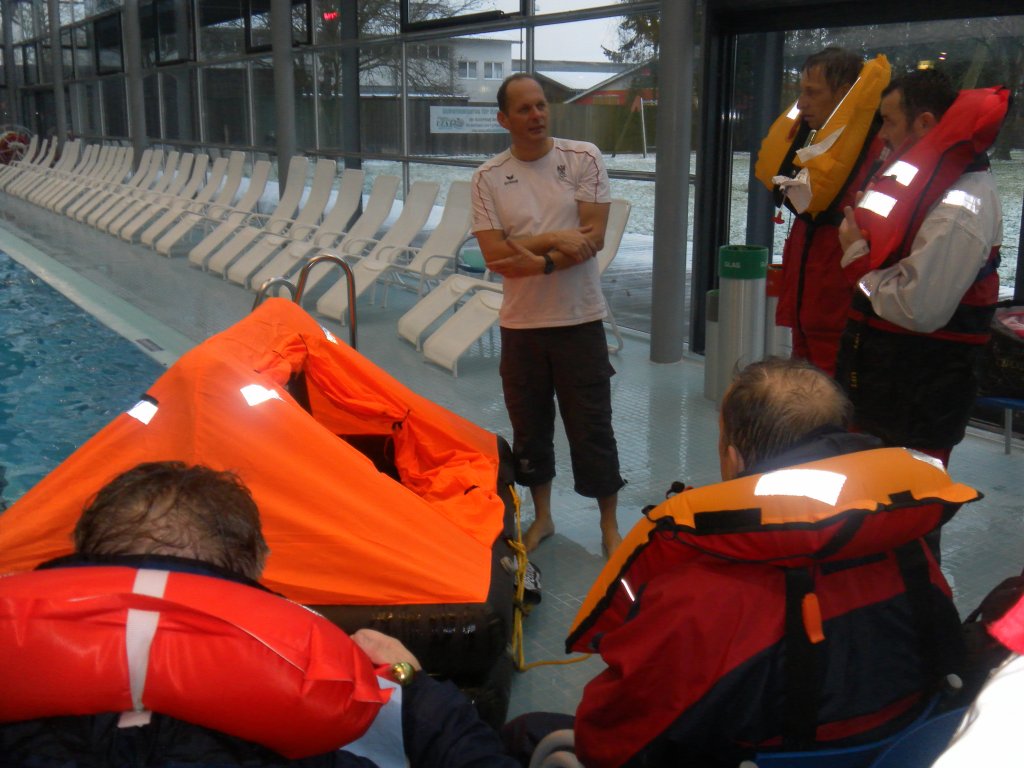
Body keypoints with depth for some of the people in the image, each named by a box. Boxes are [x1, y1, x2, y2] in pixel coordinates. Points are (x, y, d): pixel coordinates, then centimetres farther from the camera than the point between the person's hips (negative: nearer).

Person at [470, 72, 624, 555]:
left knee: (592, 427, 5)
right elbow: (495, 256, -9)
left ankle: (609, 525, 21)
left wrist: (539, 261, -19)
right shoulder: (488, 178, -1)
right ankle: (541, 518, 33)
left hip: (580, 317, -2)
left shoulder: (583, 159, -3)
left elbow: (593, 238, -10)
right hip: (520, 321, 2)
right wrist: (554, 240, -18)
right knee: (529, 426, 14)